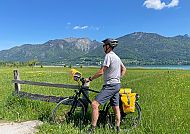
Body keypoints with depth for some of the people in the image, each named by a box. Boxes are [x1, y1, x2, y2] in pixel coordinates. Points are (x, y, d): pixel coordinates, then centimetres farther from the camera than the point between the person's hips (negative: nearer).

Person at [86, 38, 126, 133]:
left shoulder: (108, 56, -13)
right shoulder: (116, 56, 16)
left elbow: (101, 72, -18)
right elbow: (124, 69, 25)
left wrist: (89, 79, -11)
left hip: (110, 85, -10)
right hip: (117, 85, 10)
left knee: (95, 104, -14)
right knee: (116, 108, 15)